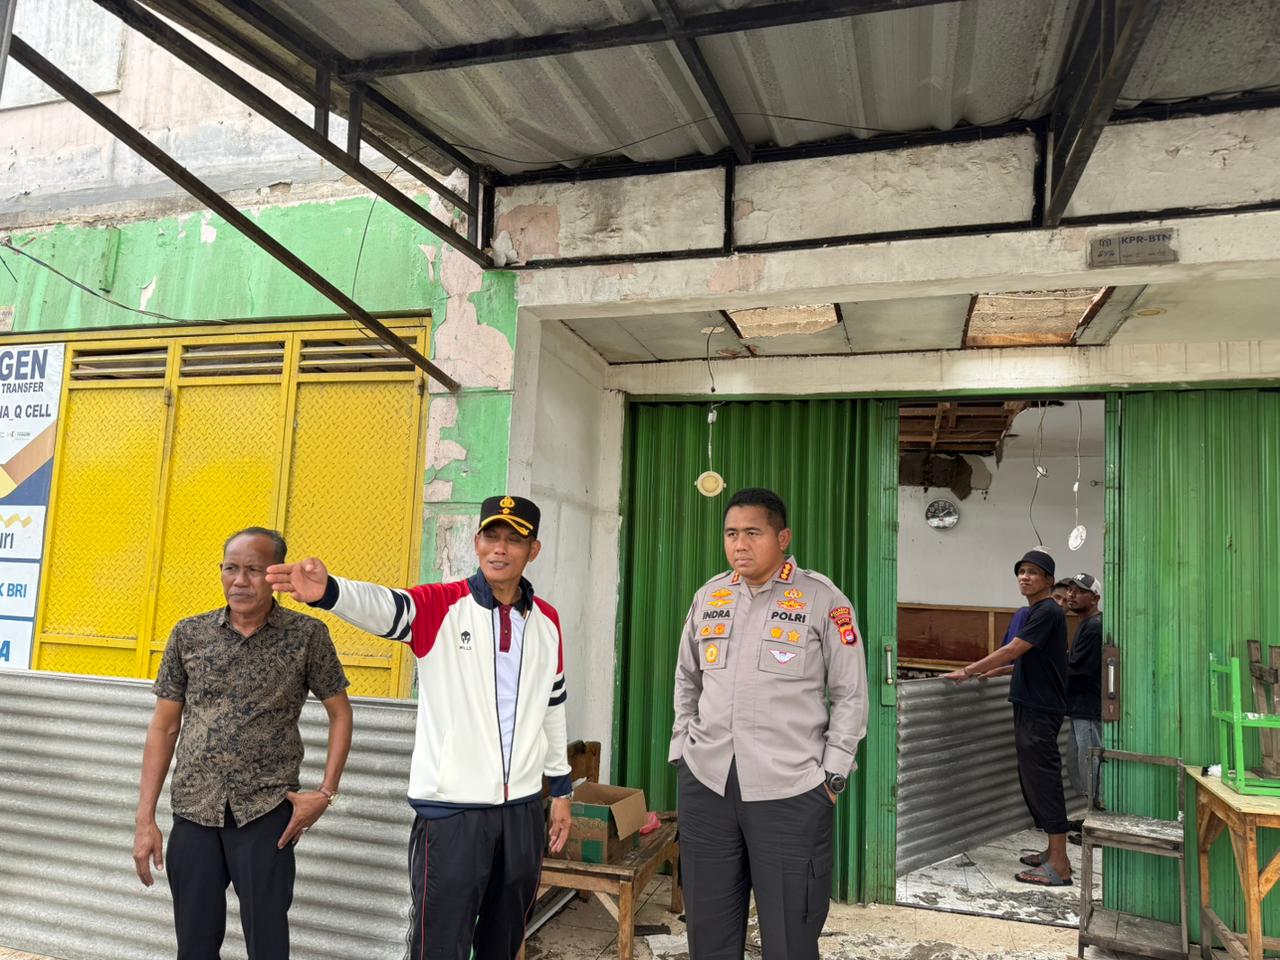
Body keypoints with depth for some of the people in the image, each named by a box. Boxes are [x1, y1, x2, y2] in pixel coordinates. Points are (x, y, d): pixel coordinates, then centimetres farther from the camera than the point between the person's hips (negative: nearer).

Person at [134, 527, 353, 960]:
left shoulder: (307, 635, -5)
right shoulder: (189, 633, 3)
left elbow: (340, 713, 3)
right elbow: (164, 727, 7)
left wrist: (326, 792, -6)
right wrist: (145, 818, 4)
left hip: (267, 812, -3)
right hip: (193, 811, 3)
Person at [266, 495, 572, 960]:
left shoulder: (546, 620, 5)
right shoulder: (442, 605, -9)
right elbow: (381, 607, -29)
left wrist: (561, 788, 17)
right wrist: (328, 589, -51)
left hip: (523, 807, 5)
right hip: (451, 807, -4)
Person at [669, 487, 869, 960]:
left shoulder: (823, 600, -5)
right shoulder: (708, 596, 8)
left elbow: (850, 695, -2)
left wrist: (832, 774, -5)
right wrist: (683, 748, 11)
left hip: (790, 790, -4)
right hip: (704, 783, 4)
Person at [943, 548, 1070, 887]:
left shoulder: (1048, 611, -15)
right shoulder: (1034, 612, 15)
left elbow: (1012, 651, -19)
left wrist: (968, 671, -14)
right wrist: (986, 671, 24)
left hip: (1041, 710, -10)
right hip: (1029, 707, 10)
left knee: (1043, 781, -7)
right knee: (1032, 780, 14)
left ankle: (1059, 867, -3)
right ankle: (1054, 852, 23)